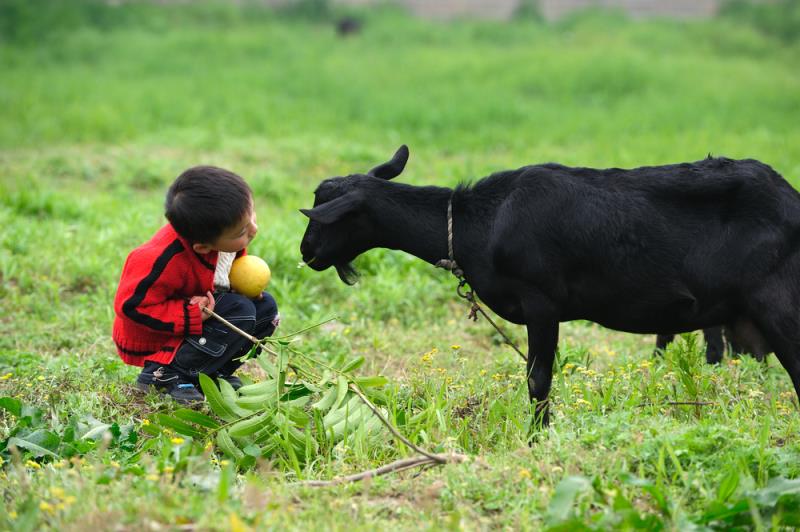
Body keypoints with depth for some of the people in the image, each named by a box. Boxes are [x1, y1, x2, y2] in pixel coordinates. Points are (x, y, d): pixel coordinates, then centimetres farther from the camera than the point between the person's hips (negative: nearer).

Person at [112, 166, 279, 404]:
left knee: (265, 307, -2)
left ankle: (213, 373, 2)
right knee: (240, 312, -25)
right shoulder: (167, 261, -37)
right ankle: (164, 375, -17)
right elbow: (131, 305, -31)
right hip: (154, 338, -8)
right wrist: (192, 317, -33)